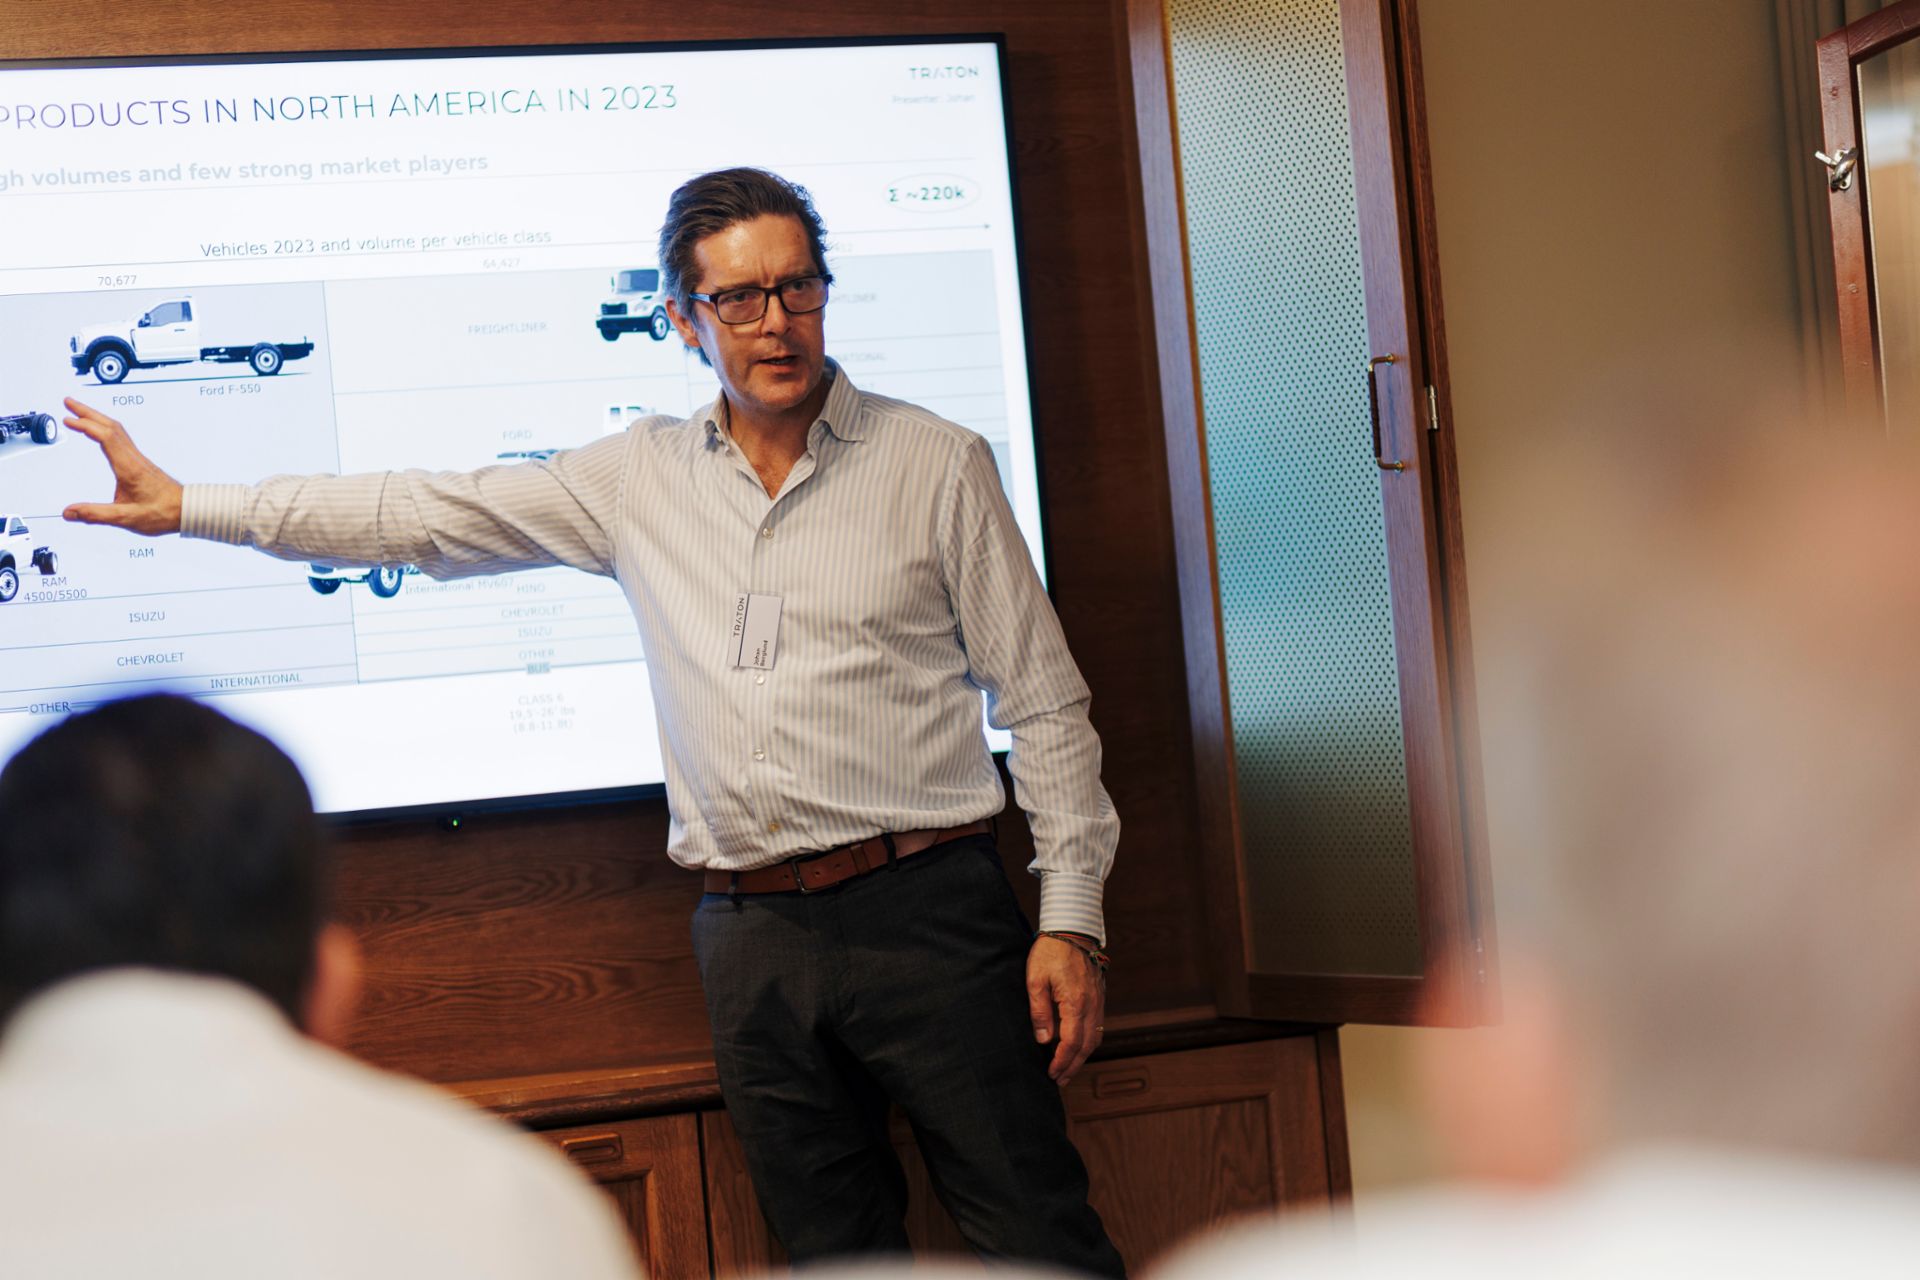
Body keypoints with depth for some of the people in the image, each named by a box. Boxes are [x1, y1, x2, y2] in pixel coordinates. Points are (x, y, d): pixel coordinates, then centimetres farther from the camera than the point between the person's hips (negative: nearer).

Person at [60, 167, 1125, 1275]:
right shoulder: (640, 478, 10)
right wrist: (189, 505, 9)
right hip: (752, 934, 4)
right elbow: (431, 514, 12)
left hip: (925, 910, -3)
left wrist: (1073, 917, -5)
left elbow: (1044, 703, 1)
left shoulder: (937, 464, 1)